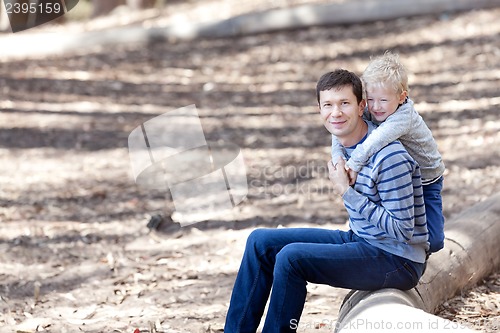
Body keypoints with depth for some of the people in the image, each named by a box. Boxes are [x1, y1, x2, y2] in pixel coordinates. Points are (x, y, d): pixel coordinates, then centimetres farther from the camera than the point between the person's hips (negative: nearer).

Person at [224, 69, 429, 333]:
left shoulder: (389, 158, -24)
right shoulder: (345, 144, 3)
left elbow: (402, 230, -23)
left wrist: (347, 192, -22)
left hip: (398, 261, -9)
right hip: (360, 241, 9)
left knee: (291, 257, -26)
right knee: (260, 241, 5)